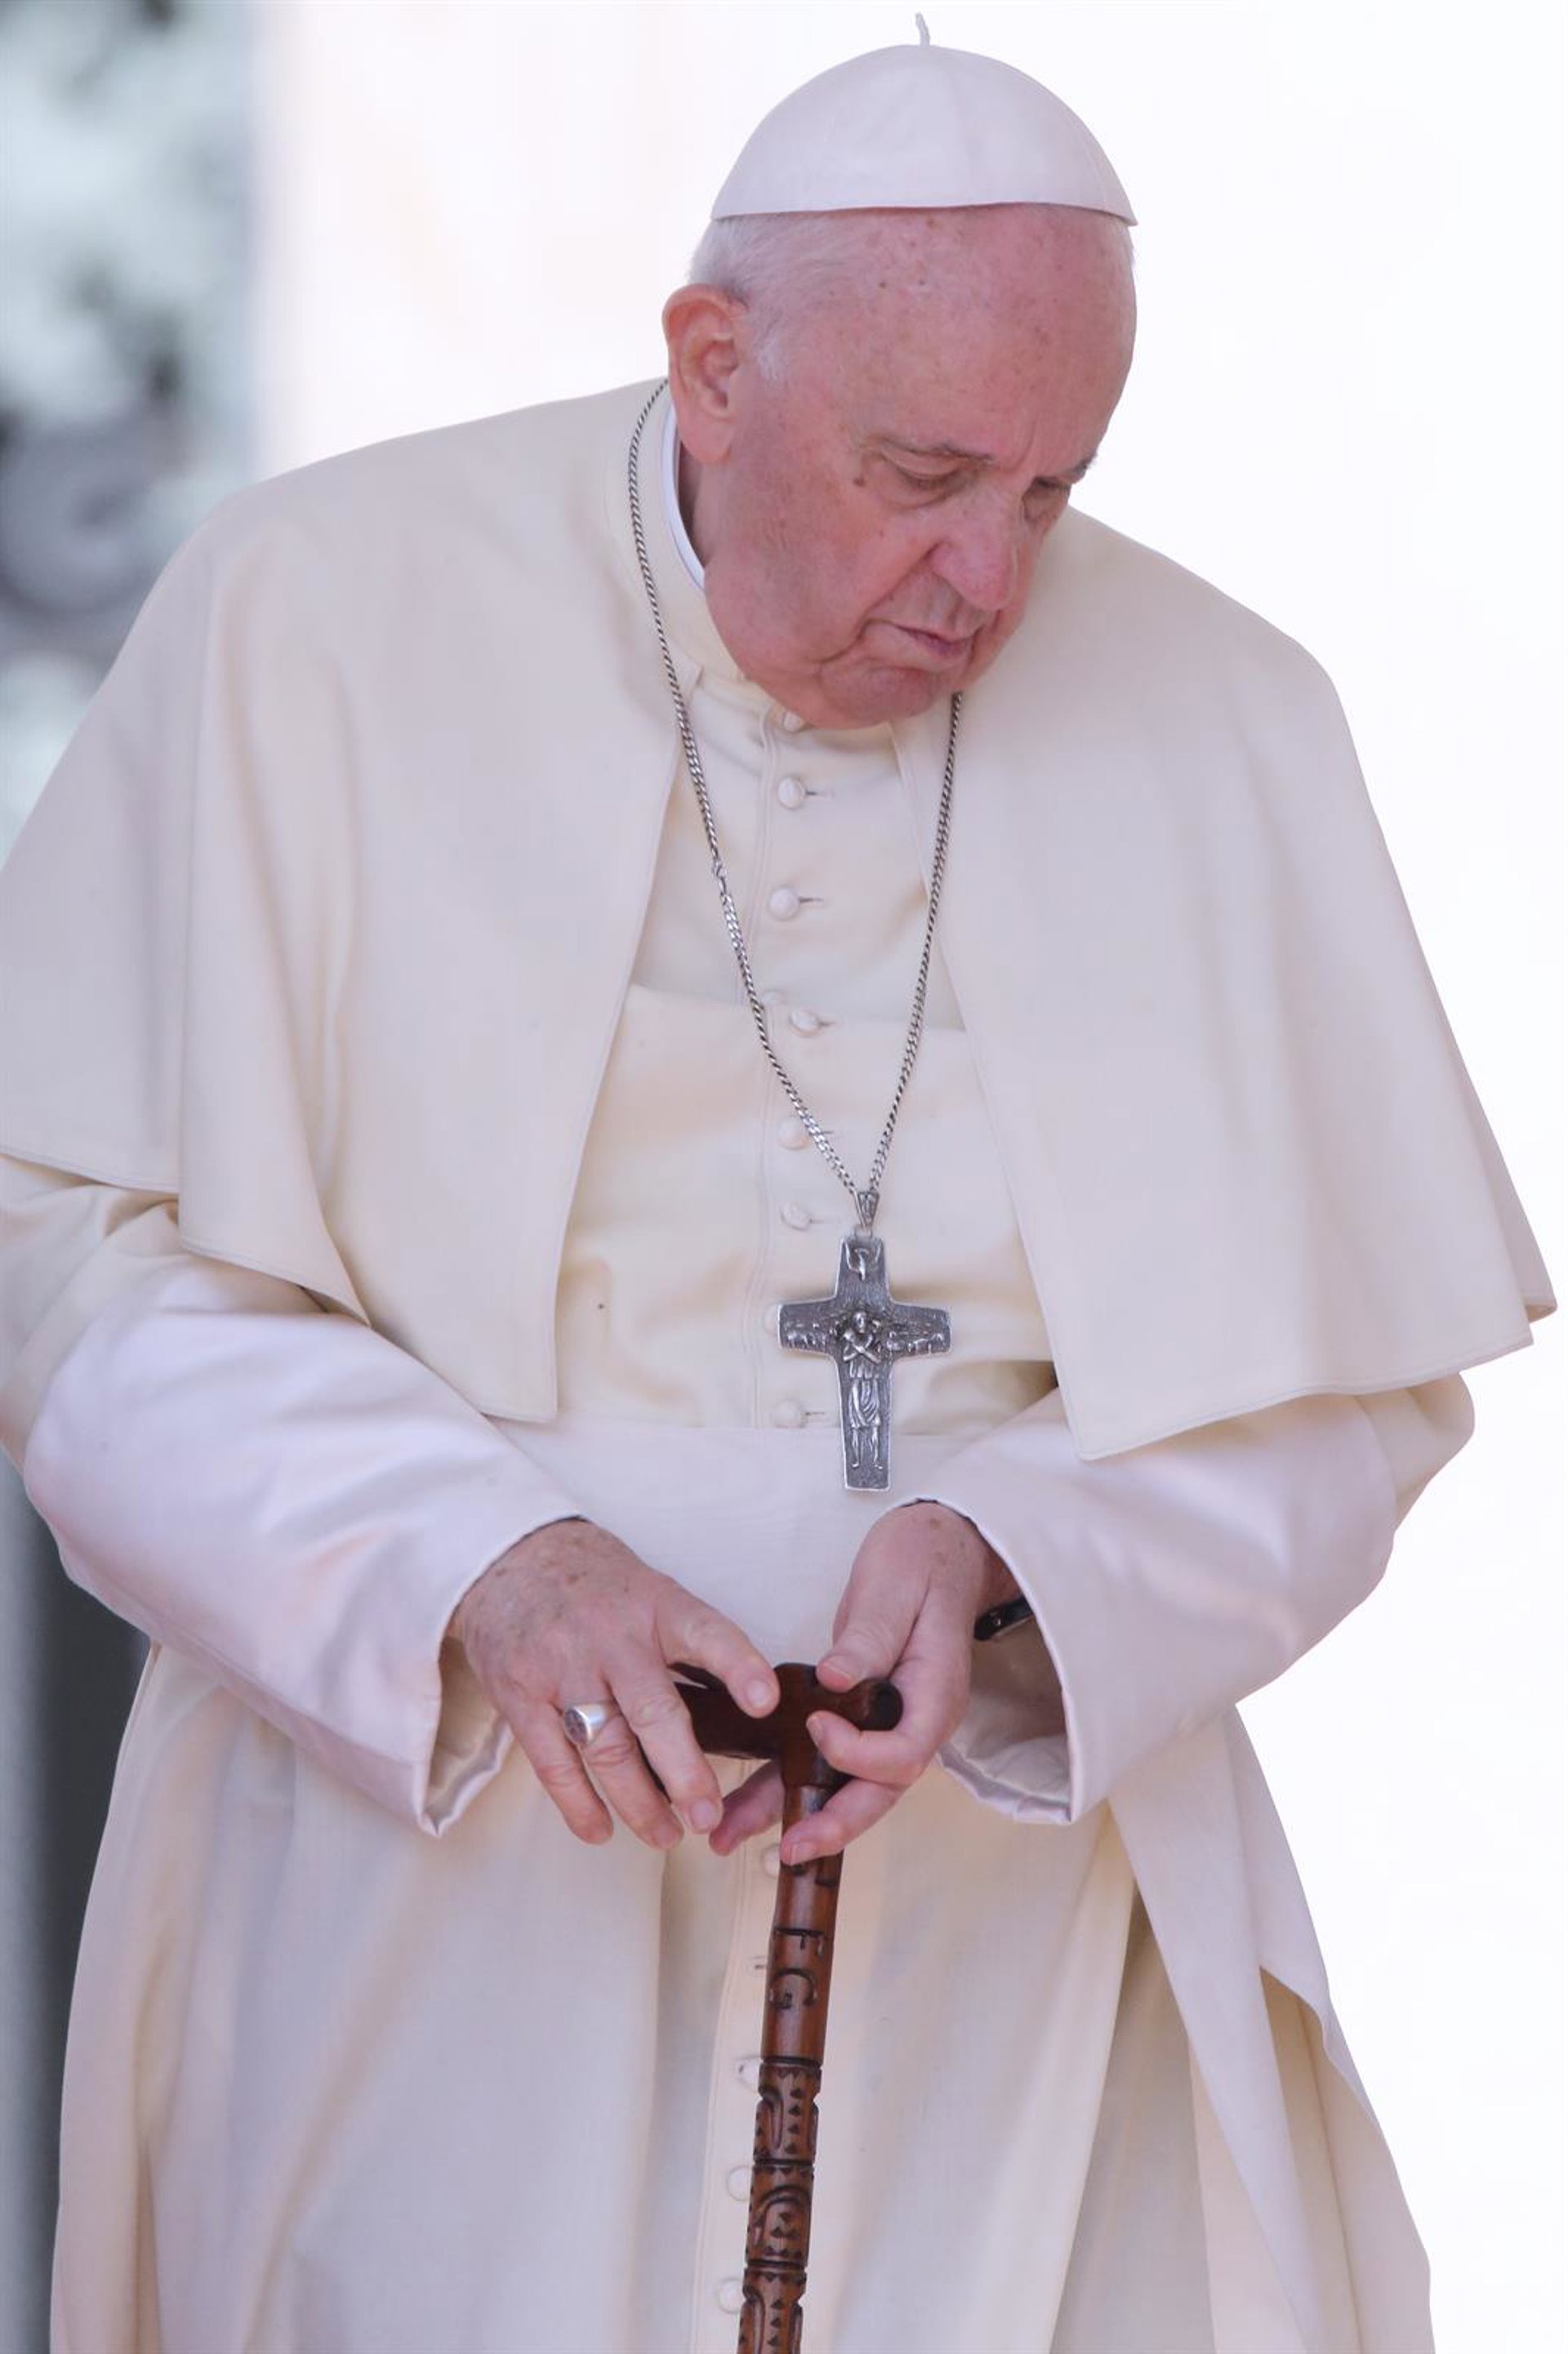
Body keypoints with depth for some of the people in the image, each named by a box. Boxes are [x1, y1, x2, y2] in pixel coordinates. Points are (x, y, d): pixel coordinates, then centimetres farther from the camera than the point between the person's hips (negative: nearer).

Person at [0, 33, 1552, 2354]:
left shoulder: (1215, 727, 2)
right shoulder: (315, 621, -4)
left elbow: (1361, 1368, 5)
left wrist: (1005, 1549, -15)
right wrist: (473, 1559, -22)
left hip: (1016, 1871, 2)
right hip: (443, 1874, -2)